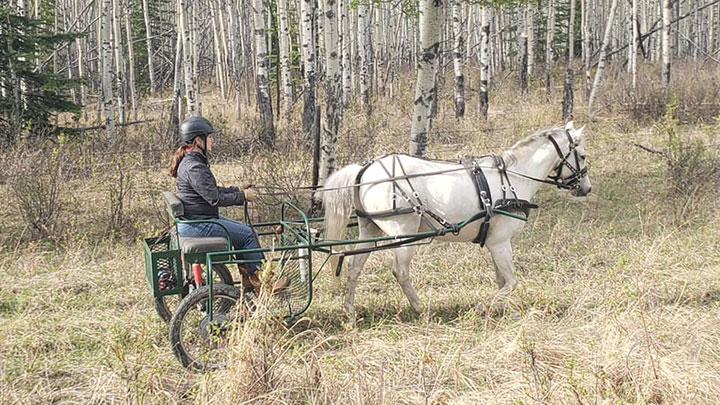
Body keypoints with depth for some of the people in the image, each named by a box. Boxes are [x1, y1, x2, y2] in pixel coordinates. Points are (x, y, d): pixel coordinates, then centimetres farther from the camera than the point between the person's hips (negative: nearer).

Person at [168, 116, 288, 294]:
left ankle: (248, 279, 19)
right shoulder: (194, 167, -23)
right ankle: (261, 284, 4)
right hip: (196, 225, -11)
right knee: (247, 235, -6)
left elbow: (212, 190, 20)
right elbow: (215, 198, -22)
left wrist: (238, 190, 10)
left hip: (193, 220, 11)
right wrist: (242, 196, -10)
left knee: (244, 229, 17)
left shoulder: (190, 161, 12)